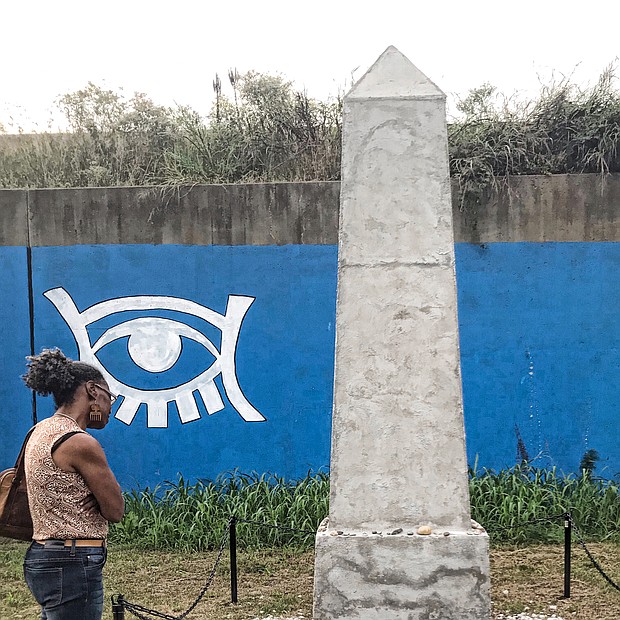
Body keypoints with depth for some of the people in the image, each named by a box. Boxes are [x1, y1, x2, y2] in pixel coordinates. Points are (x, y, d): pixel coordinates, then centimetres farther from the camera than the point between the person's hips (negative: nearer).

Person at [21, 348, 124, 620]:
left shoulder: (43, 430, 10)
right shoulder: (79, 442, -19)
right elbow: (115, 510, -13)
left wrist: (97, 495, -3)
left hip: (44, 557, 10)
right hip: (72, 566, -10)